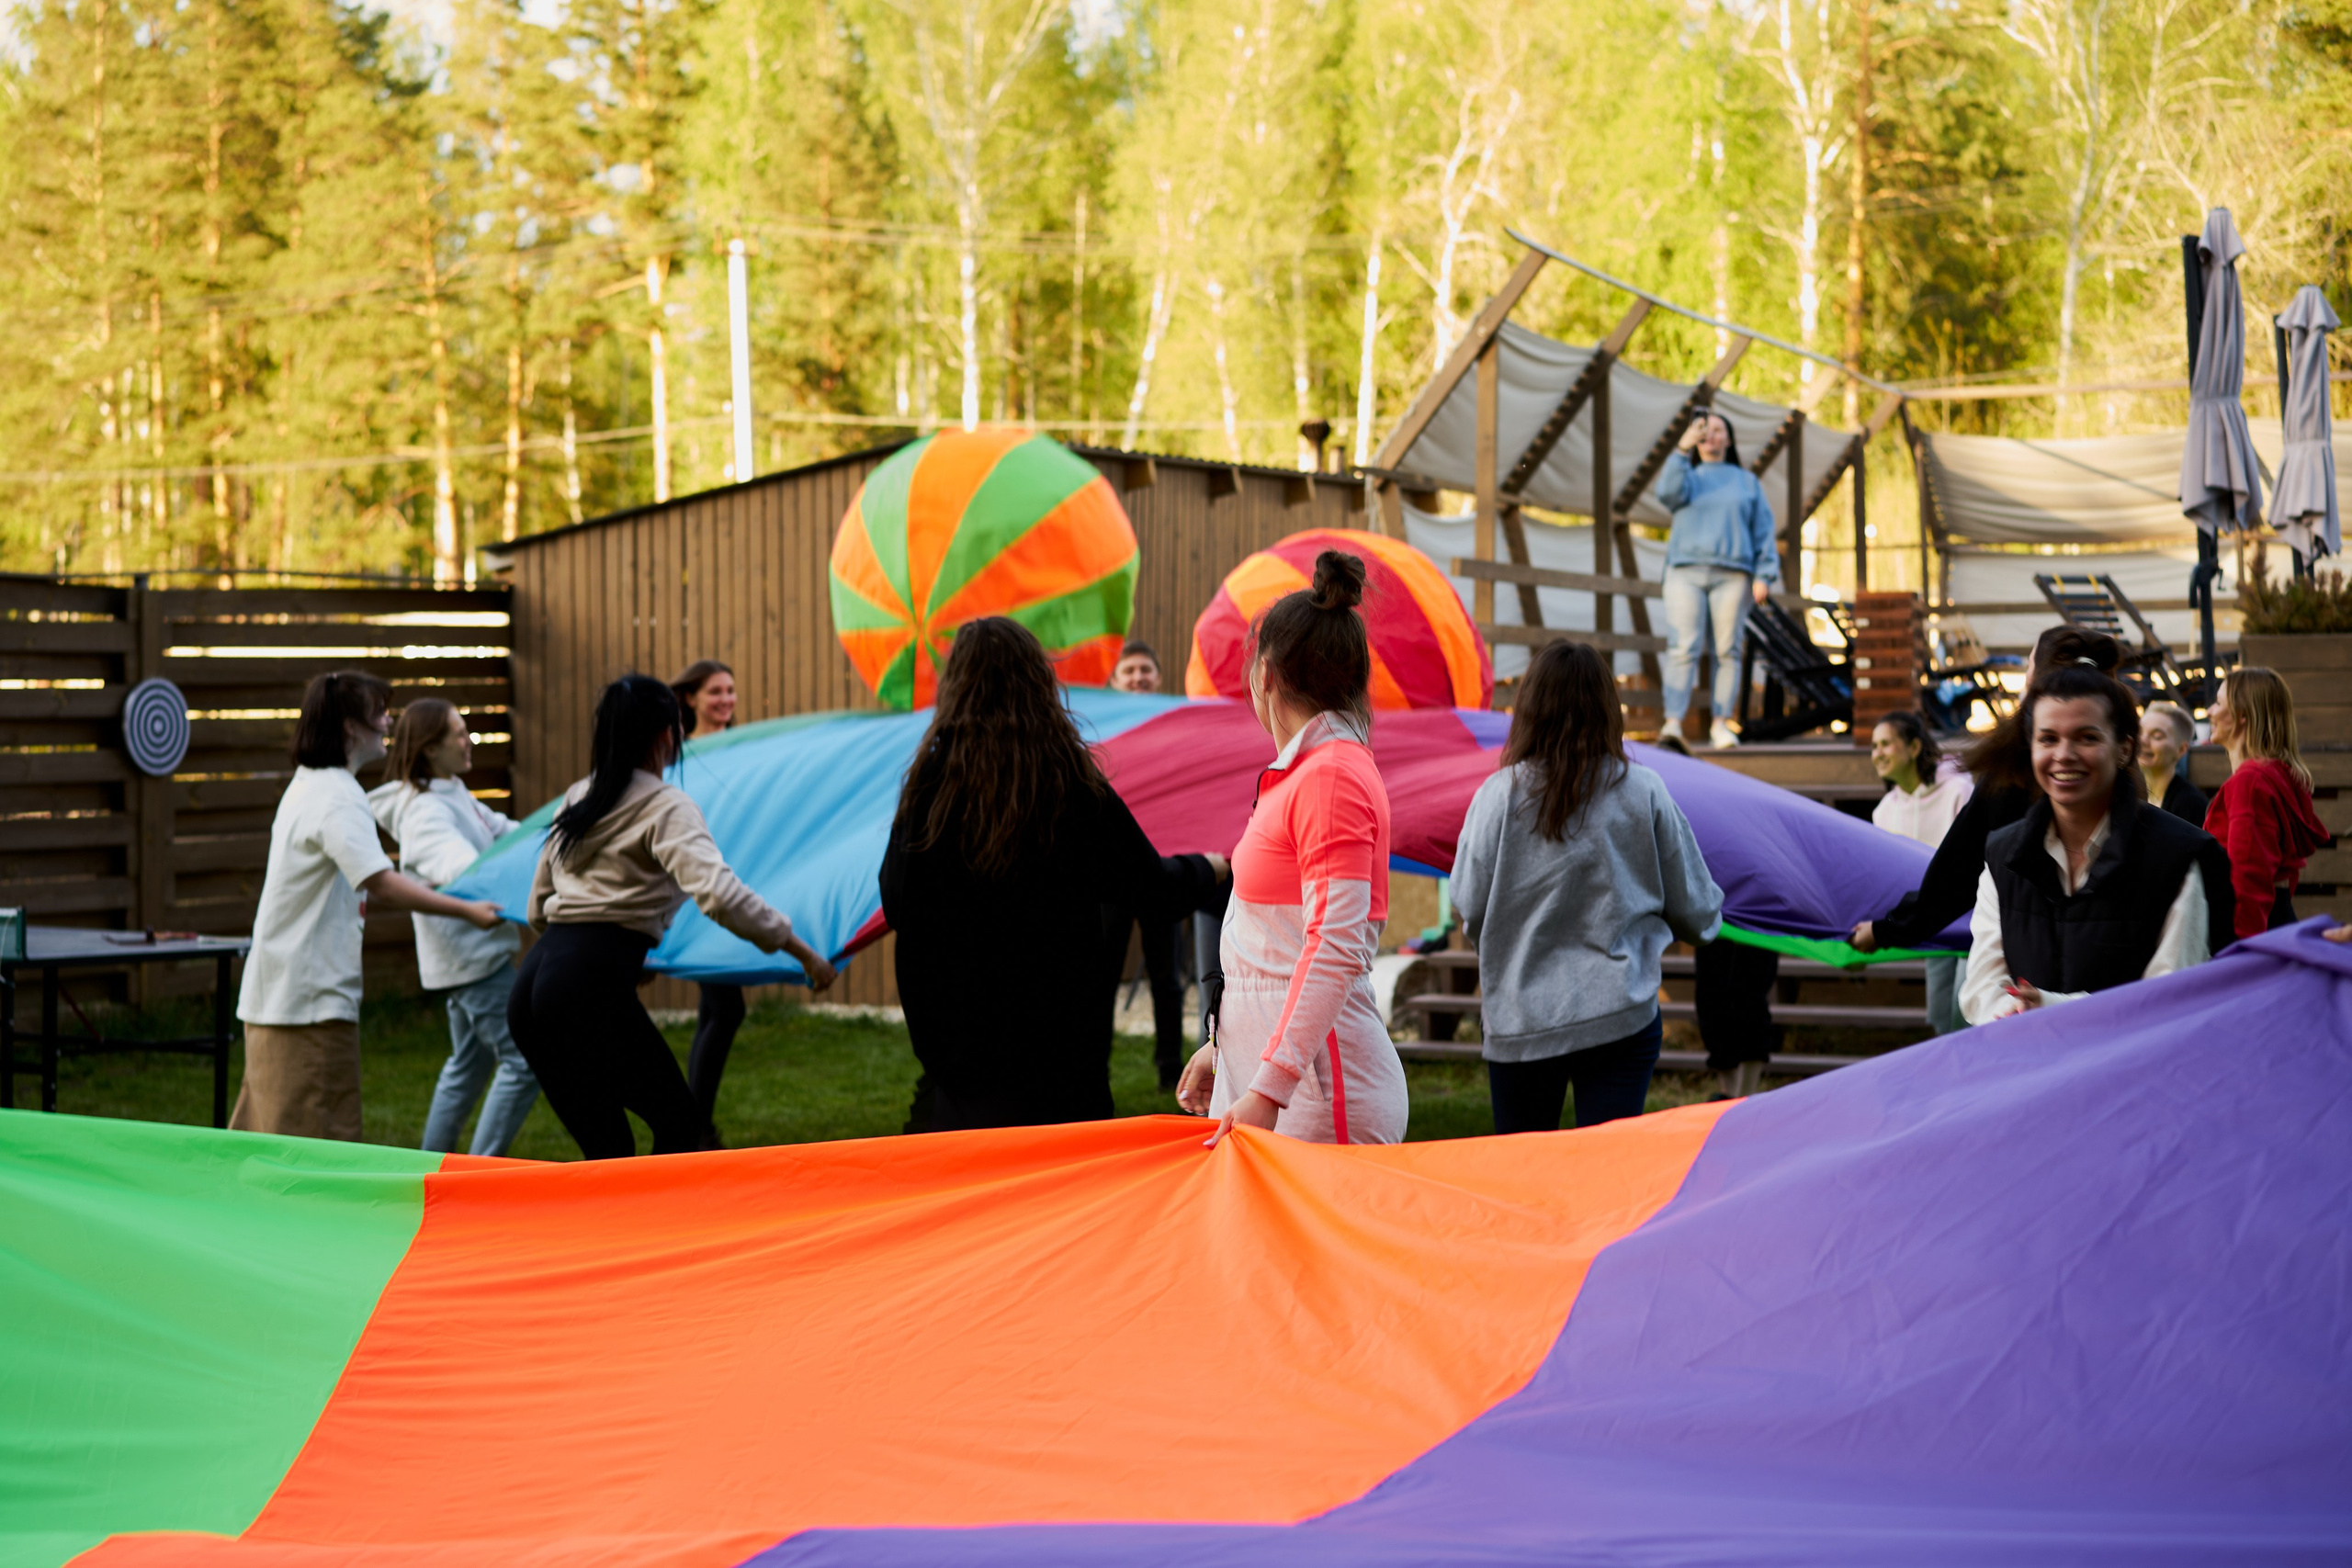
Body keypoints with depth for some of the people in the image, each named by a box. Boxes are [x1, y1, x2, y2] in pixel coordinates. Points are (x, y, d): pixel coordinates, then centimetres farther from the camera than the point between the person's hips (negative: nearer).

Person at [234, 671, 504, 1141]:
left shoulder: (306, 785, 16)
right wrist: (467, 912, -25)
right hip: (310, 999, -10)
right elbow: (381, 884, -27)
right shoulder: (337, 796, -16)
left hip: (275, 992, 10)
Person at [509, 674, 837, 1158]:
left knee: (607, 1152, 13)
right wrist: (801, 951, -13)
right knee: (681, 1127, 2)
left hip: (530, 990, 8)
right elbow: (717, 893, -18)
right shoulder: (666, 807, -2)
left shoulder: (577, 799, 20)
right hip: (592, 987, -8)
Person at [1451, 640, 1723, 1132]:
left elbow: (1470, 908, -2)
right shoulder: (1644, 792, -2)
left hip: (1519, 1021, 0)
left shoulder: (1498, 794, -5)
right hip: (1622, 1017, 0)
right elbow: (1697, 914, 5)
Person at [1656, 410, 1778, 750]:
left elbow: (1763, 531, 13)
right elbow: (1669, 494, -5)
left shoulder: (1747, 482, 20)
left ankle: (1721, 724, -3)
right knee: (1683, 649, -12)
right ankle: (1673, 723, -20)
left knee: (1728, 650, -4)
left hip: (1732, 575, 1)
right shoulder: (1688, 475, 20)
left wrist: (1764, 575, 1)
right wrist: (1682, 450, -13)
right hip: (1686, 571, -1)